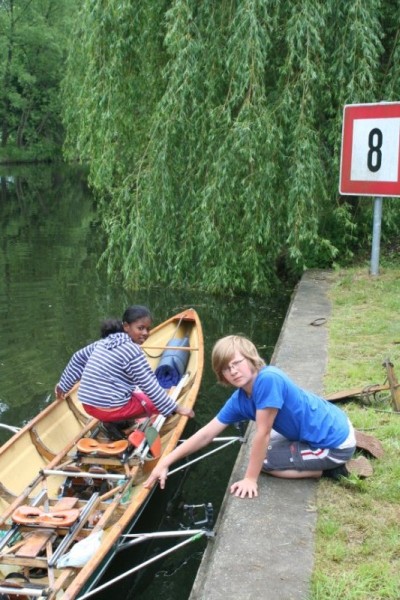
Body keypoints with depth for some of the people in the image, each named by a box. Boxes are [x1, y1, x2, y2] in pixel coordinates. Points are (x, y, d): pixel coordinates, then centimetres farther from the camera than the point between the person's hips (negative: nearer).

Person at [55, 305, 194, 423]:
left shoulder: (106, 341, 9)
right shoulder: (132, 350, -14)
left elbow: (79, 358, 19)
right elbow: (150, 386, -15)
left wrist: (63, 385, 31)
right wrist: (176, 408, -8)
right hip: (110, 408, -8)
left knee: (136, 391, 32)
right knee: (159, 403, 9)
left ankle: (112, 422, 14)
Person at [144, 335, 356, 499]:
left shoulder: (268, 379, -28)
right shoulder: (239, 400, -2)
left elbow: (262, 434, -24)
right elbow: (206, 434, 2)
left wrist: (250, 479, -15)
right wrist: (165, 462, -1)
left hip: (337, 443, -8)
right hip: (331, 426, 9)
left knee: (266, 460, -3)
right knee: (264, 449, 27)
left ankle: (329, 468, 0)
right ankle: (329, 464, 17)